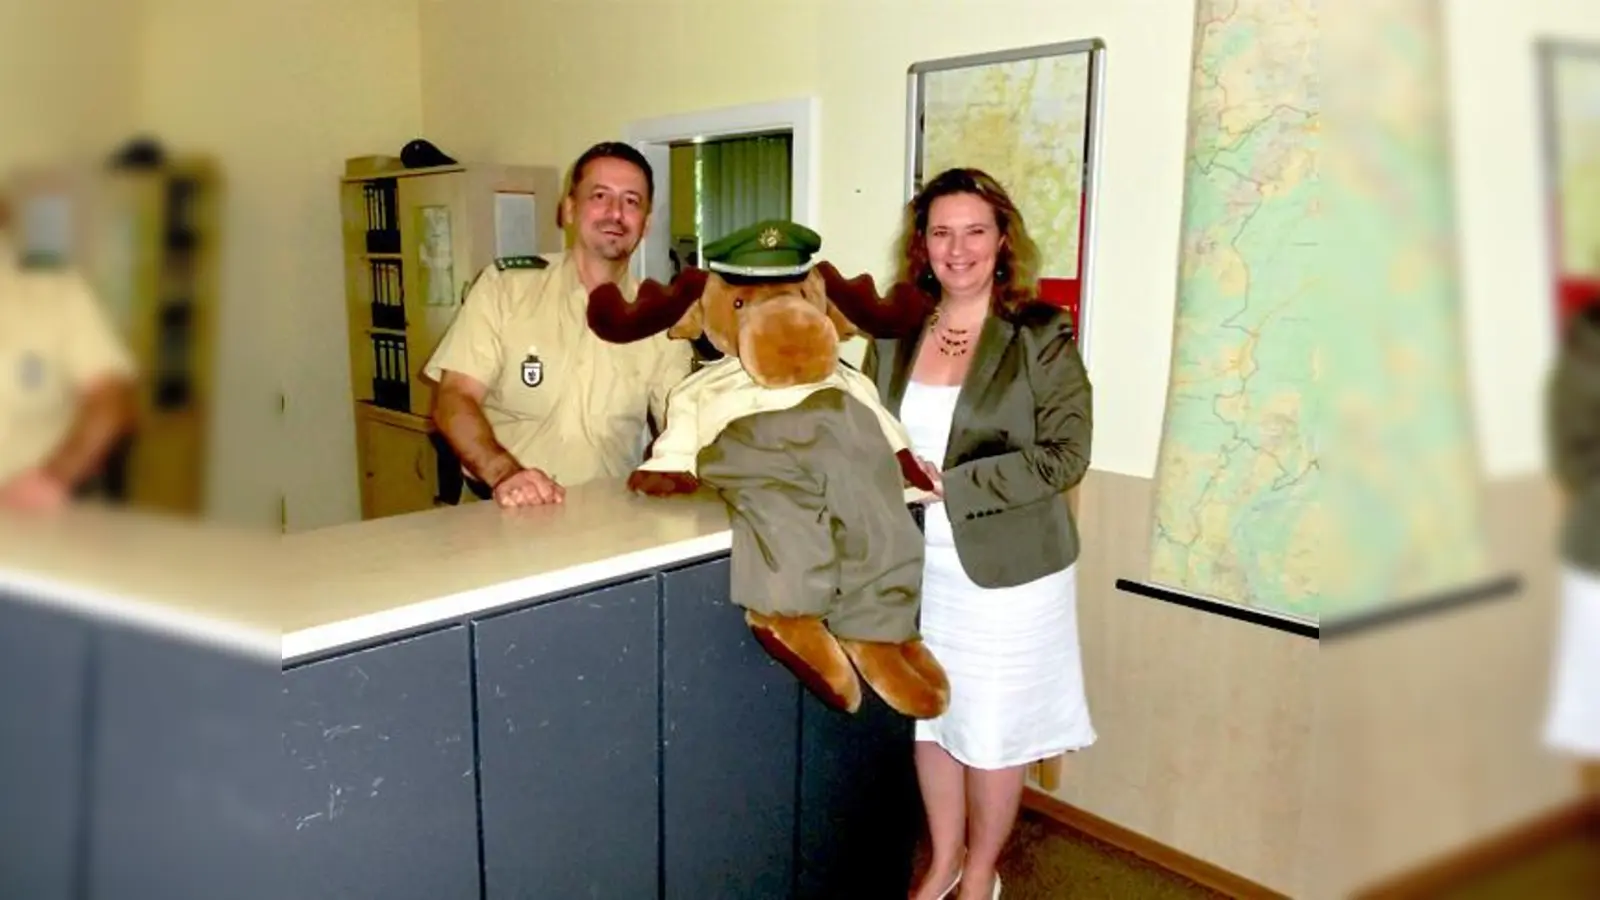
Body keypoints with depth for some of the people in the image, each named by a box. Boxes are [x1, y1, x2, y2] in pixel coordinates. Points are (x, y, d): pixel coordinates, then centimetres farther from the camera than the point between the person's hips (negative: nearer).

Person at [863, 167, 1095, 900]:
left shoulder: (1041, 335, -10)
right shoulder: (894, 333, 3)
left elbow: (1066, 455, -16)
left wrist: (949, 484, -21)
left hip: (1004, 570, -4)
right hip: (917, 565, 4)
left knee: (992, 731, 11)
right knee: (928, 717, 17)